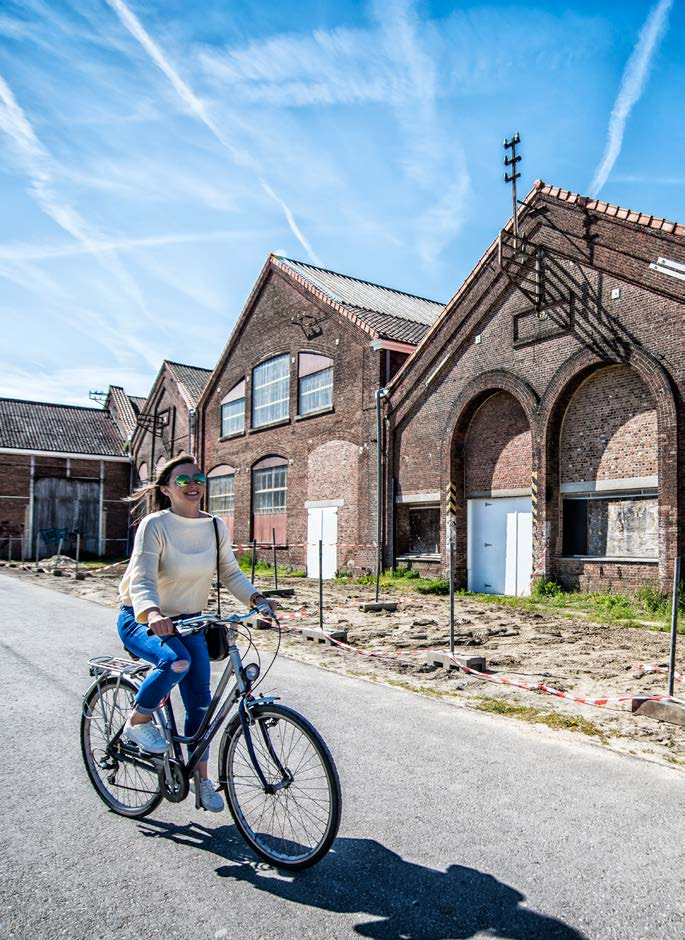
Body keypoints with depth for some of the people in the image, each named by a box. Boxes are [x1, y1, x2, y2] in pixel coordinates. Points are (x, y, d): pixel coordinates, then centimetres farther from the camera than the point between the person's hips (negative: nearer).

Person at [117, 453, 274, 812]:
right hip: (141, 620, -5)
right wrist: (152, 614, -48)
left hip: (188, 621, 5)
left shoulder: (216, 526, -4)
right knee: (177, 661, -34)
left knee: (200, 702, 1)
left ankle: (201, 776, 23)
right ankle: (138, 722, -5)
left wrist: (255, 599, -12)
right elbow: (141, 580, -28)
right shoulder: (155, 525, -19)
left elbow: (230, 571, 5)